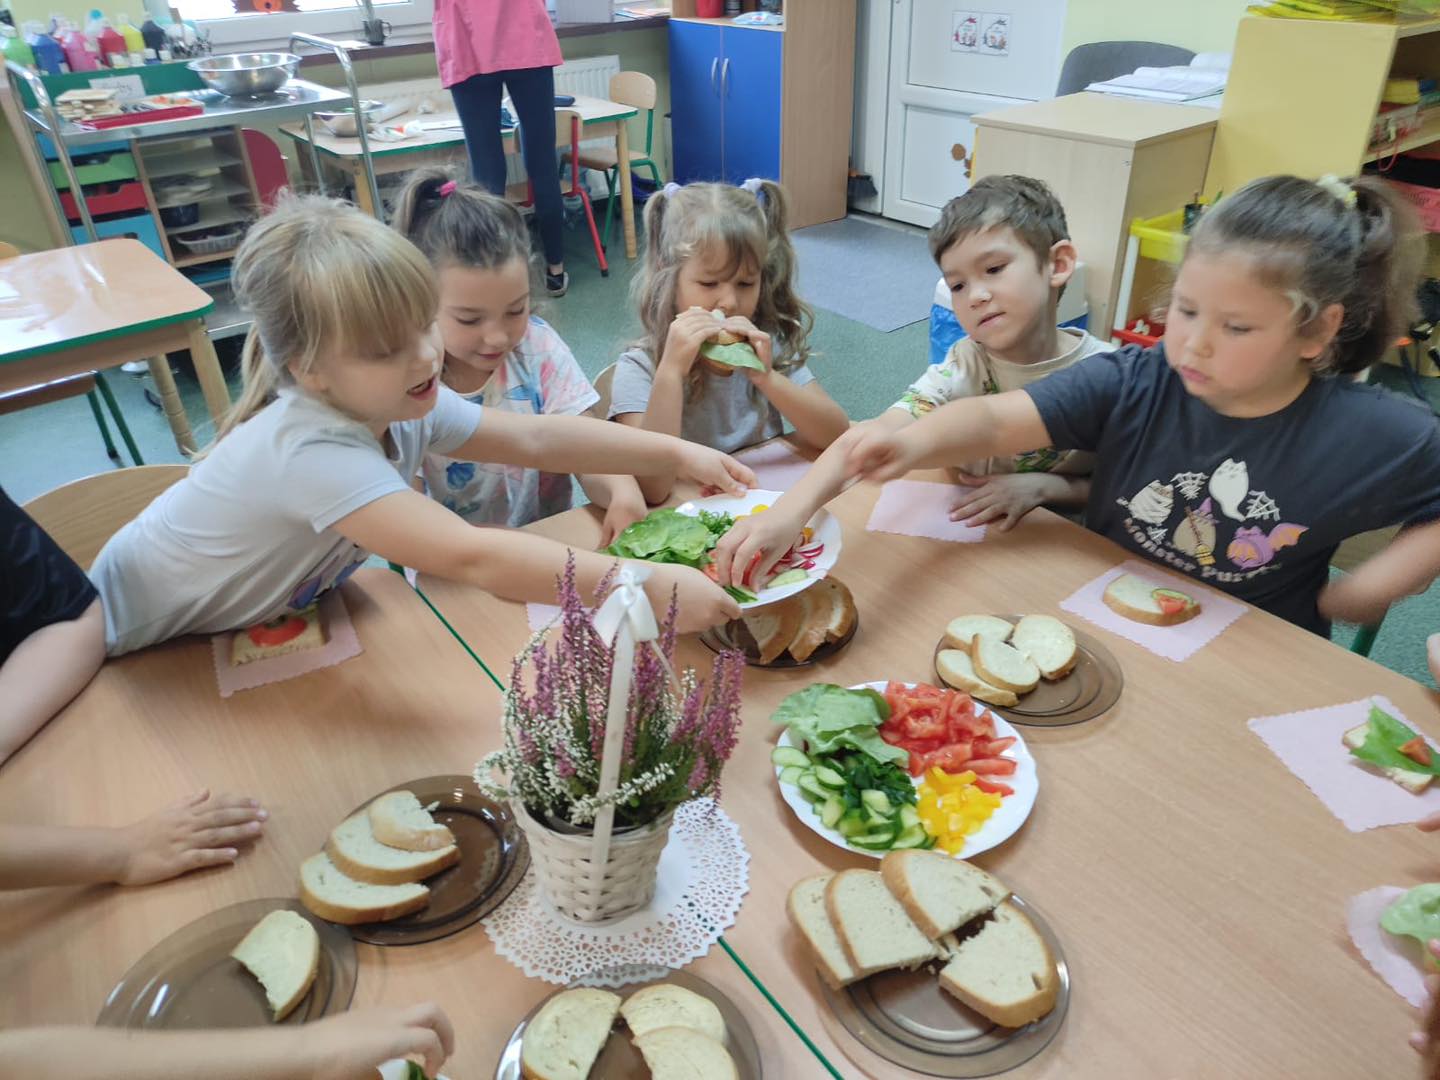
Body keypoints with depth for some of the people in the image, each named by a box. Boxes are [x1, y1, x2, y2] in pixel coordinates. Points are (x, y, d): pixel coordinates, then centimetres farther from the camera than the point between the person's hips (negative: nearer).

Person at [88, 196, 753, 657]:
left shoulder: (398, 404, -16)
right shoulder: (310, 449, -41)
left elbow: (535, 439, -11)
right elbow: (471, 558, -50)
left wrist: (677, 453, -18)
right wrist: (647, 586, -52)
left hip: (262, 618, 6)